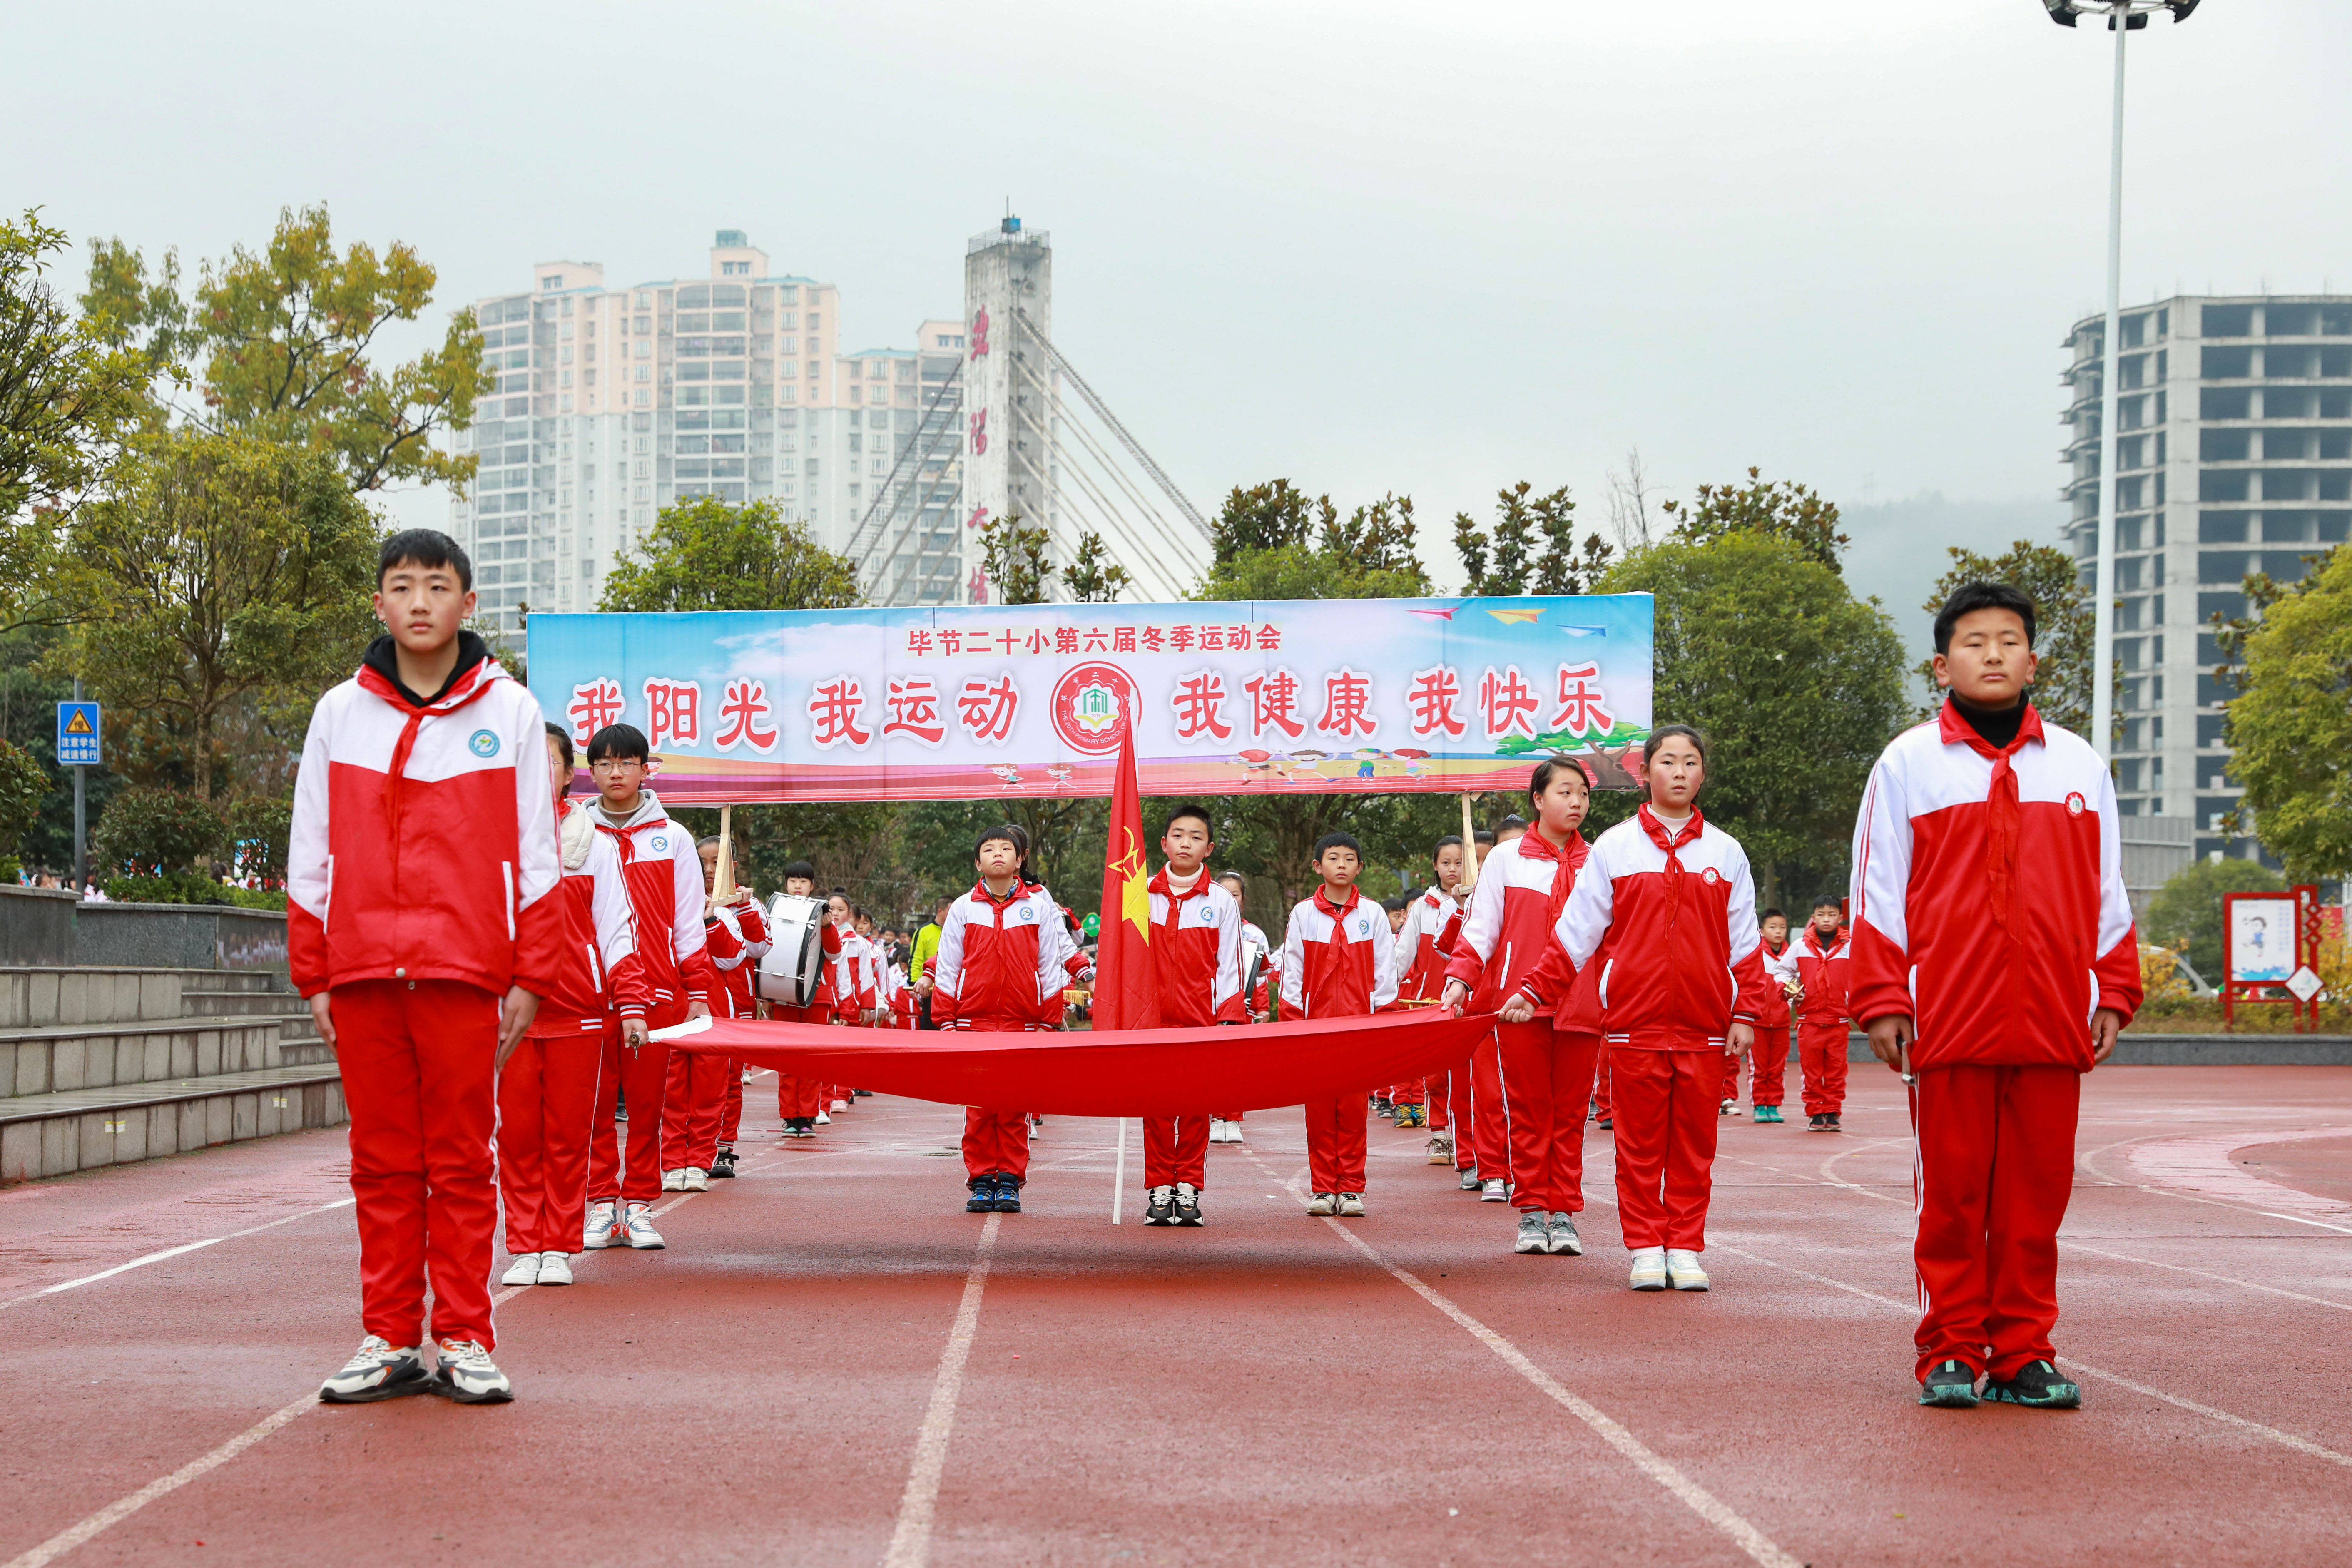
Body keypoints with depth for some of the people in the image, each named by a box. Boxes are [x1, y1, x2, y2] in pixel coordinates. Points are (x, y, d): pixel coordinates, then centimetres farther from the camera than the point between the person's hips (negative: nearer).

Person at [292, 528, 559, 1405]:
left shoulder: (509, 711, 5)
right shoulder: (340, 713, 10)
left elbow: (535, 855, 5)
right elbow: (311, 855, 12)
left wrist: (531, 977, -1)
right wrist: (312, 976, 6)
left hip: (464, 970, -2)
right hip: (363, 971, 2)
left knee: (462, 1160, 0)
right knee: (382, 1162, 5)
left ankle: (463, 1341, 5)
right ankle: (389, 1340, 10)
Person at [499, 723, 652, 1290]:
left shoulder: (593, 844, 7)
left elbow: (616, 929, 7)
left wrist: (630, 1003, 0)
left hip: (578, 1009, 0)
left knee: (568, 1133, 2)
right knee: (517, 1132, 0)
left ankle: (559, 1250, 10)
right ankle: (524, 1250, 8)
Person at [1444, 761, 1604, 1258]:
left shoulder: (1597, 863, 10)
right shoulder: (1508, 858, 5)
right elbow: (1481, 927, 3)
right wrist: (1460, 978, -10)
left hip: (1581, 1006, 2)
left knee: (1570, 1113, 3)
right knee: (1528, 1110, 2)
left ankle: (1564, 1215, 8)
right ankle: (1531, 1214, 8)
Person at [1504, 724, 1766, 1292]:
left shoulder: (1725, 852, 9)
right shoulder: (1615, 847, 5)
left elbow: (1745, 942, 10)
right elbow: (1575, 932, 7)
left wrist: (1746, 1013, 3)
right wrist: (1534, 991, 2)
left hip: (1704, 1026, 1)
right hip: (1635, 1020, -1)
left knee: (1694, 1142, 3)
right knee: (1640, 1141, 2)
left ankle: (1685, 1250, 11)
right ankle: (1646, 1250, 9)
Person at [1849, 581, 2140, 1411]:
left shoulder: (2080, 765, 13)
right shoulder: (1908, 764, 5)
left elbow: (2107, 890, 15)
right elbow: (1879, 891, 3)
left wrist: (2113, 993, 9)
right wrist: (1882, 1000, -3)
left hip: (2052, 1023, 2)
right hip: (1948, 1024, -2)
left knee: (2037, 1194, 4)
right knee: (1952, 1194, 1)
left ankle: (2024, 1354, 11)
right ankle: (1951, 1354, 9)